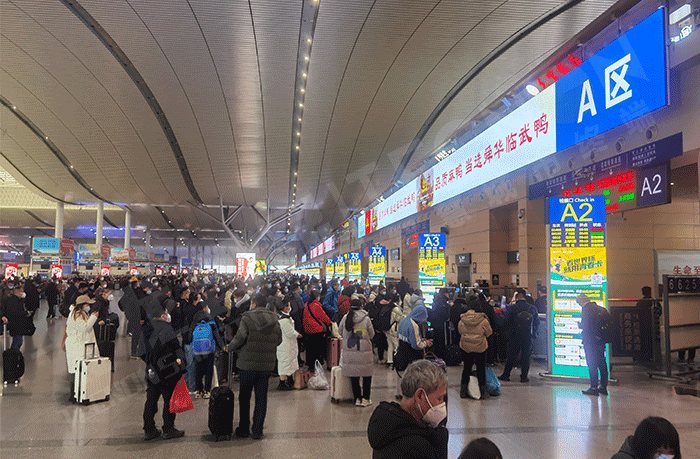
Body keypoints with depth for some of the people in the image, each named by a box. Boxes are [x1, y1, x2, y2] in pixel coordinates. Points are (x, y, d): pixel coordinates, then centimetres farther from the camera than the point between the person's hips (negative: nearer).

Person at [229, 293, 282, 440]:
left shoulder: (248, 317, -10)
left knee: (244, 397, 13)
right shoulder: (274, 319, 3)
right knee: (261, 398, 10)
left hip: (248, 363, -3)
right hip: (267, 364, 3)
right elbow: (278, 340, 5)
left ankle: (244, 429, 20)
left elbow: (239, 338, -14)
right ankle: (257, 431, 12)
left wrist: (230, 347, 5)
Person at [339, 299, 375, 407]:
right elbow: (372, 334, 1)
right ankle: (365, 399, 16)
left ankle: (357, 398, 15)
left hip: (349, 351, 2)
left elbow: (340, 331, 9)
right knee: (366, 375, 13)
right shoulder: (366, 318, -8)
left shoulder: (345, 318, -3)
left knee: (354, 376, 11)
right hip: (364, 351, -2)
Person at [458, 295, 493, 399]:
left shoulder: (462, 319, -12)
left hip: (465, 347, 2)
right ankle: (483, 391, 20)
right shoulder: (483, 320, -18)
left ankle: (463, 390, 20)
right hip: (480, 347, -2)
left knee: (466, 368, 15)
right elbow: (489, 333, -6)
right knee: (481, 368, 12)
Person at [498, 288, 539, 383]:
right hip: (528, 336, 1)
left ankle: (506, 375, 15)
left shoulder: (511, 308, -12)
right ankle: (524, 377, 10)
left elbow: (506, 322, -9)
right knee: (526, 356, 9)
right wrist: (534, 333, 17)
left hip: (514, 336, -1)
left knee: (512, 356, 9)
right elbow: (537, 322, 4)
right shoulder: (533, 308, -4)